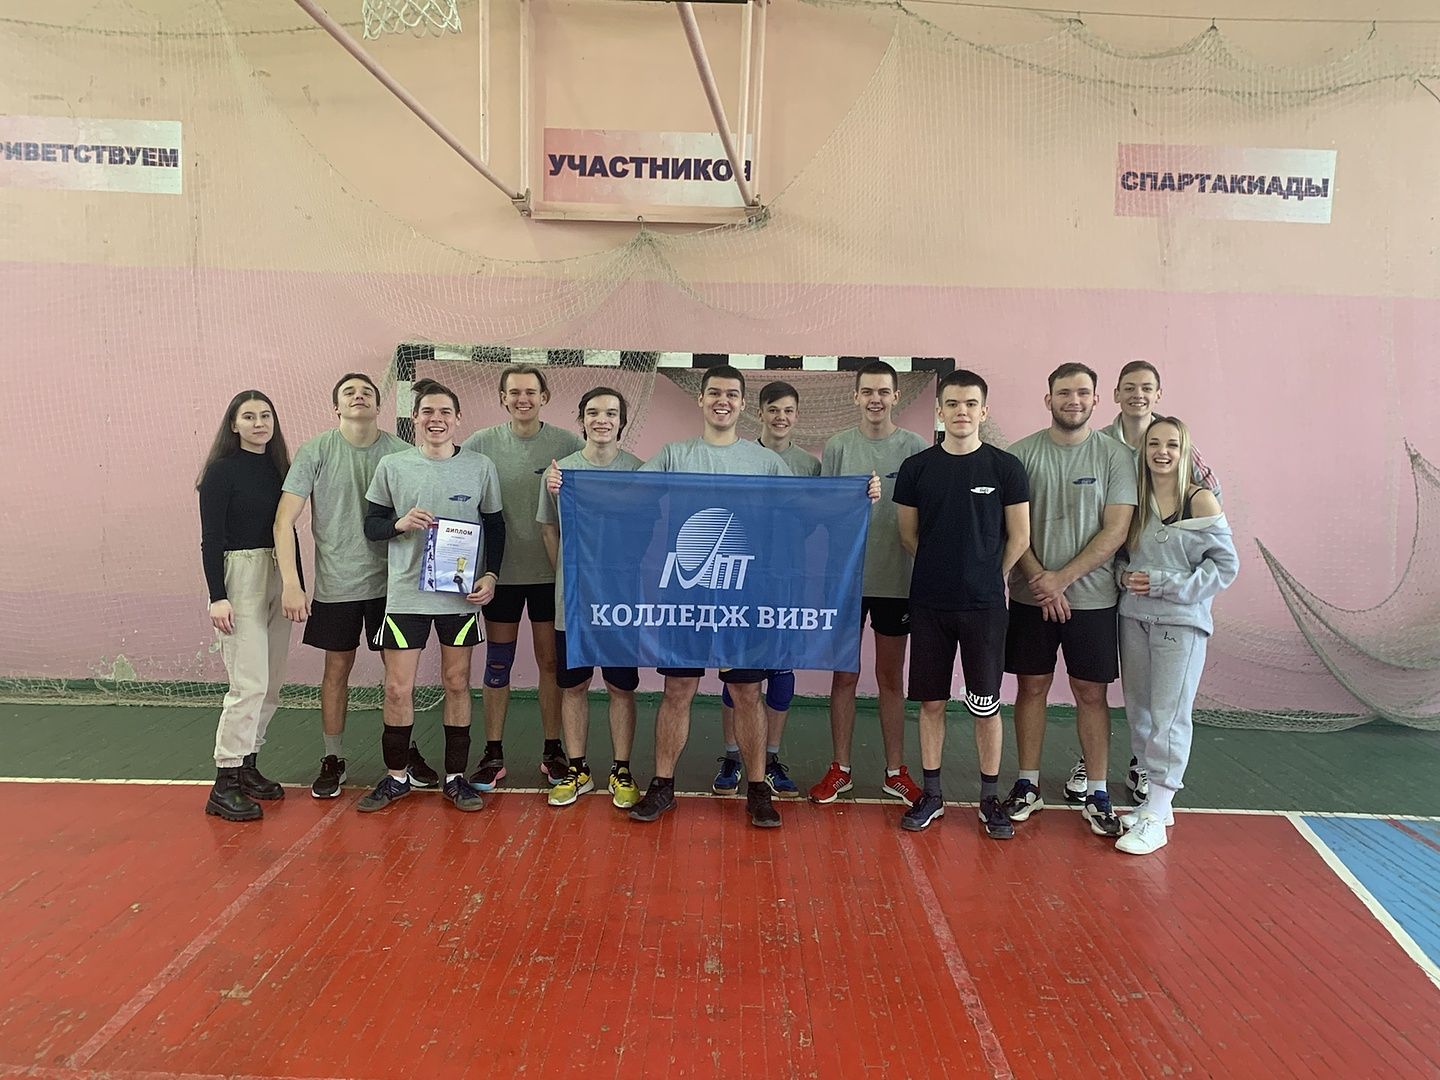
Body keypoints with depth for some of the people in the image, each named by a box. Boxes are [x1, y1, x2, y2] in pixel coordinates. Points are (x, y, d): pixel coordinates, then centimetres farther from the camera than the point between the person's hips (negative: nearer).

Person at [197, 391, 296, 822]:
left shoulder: (277, 468, 11)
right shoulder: (221, 471, -6)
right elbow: (211, 538, -10)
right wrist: (217, 597, -17)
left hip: (279, 576, 7)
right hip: (239, 577, -7)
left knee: (271, 683, 9)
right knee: (250, 684, -10)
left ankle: (247, 764, 22)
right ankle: (224, 784, -2)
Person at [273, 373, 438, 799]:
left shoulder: (401, 452, -3)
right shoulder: (315, 452, -5)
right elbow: (285, 520, -8)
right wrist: (290, 582, -16)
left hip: (388, 579, 1)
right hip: (336, 583, -1)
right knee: (337, 669, 10)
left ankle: (406, 751, 26)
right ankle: (333, 760, 24)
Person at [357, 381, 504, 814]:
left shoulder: (481, 467, 1)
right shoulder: (392, 466, 0)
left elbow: (495, 527, 8)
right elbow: (371, 526, 6)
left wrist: (490, 574, -4)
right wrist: (399, 524, -15)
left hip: (462, 594, 0)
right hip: (405, 593, 0)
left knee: (457, 683, 9)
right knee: (397, 688, 2)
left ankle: (456, 777, 22)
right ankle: (395, 777, 21)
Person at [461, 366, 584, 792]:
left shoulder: (568, 444, -3)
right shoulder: (481, 443, -1)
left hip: (550, 572, 0)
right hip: (501, 572, 1)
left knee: (551, 662, 8)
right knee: (498, 664, 8)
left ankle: (552, 751, 21)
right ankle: (493, 753, 20)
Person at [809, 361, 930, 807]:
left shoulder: (916, 449, -1)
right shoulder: (837, 448, 1)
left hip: (897, 580, 0)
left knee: (891, 678, 11)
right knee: (845, 675, 9)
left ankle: (895, 770, 22)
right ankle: (840, 768, 20)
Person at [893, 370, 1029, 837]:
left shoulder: (1005, 467, -2)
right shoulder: (917, 467, 2)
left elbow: (1019, 538, 3)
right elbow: (908, 534, 9)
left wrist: (990, 578, 6)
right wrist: (943, 569, 7)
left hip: (984, 605, -1)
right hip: (929, 603, 2)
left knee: (986, 705, 5)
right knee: (931, 701, 9)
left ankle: (990, 798, 20)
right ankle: (931, 794, 22)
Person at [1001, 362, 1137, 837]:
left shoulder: (1115, 456, -1)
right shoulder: (1022, 453, 0)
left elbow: (1116, 530, -6)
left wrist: (1062, 578, -13)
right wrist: (1038, 579, -13)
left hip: (1092, 597, 0)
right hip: (1031, 596, 1)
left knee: (1091, 693, 6)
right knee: (1032, 687, 8)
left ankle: (1097, 793, 18)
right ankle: (1027, 784, 21)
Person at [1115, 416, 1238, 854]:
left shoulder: (1201, 501, -6)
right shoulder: (1135, 500, 7)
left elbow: (1225, 564, -8)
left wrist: (1163, 584, -15)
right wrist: (1124, 576, -6)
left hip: (1181, 621, -5)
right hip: (1134, 618, 5)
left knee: (1169, 716, -4)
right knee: (1139, 711, 10)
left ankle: (1155, 818, 2)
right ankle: (1154, 799, 24)